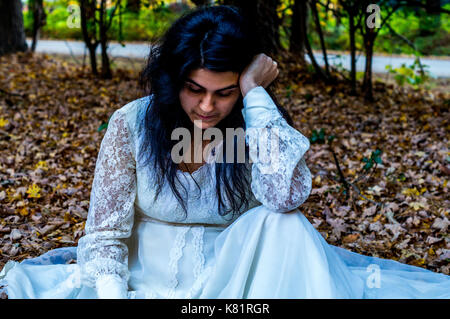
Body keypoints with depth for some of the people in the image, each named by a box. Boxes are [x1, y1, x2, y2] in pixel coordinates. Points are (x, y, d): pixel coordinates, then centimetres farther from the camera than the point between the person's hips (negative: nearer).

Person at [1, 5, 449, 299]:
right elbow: (105, 234, -8)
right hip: (148, 281, 0)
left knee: (282, 222, -28)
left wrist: (256, 94, -23)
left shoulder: (256, 127, -7)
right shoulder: (132, 124, -8)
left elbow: (287, 195, -28)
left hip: (232, 279, 0)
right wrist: (112, 290, -26)